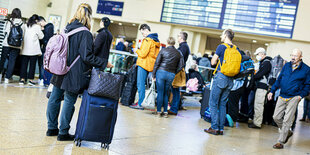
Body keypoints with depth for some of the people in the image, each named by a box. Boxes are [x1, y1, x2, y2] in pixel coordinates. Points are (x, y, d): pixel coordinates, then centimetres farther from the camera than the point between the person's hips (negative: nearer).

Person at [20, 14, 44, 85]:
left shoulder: (26, 26, 9)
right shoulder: (37, 27, -5)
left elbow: (23, 35, 13)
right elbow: (41, 36, 1)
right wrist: (40, 29, 14)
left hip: (25, 48, 4)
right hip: (33, 49, -4)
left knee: (24, 64, 6)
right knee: (32, 64, 3)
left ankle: (22, 79, 6)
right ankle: (30, 79, 3)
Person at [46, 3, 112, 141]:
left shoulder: (67, 28, 7)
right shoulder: (85, 33, -16)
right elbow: (87, 56, -20)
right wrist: (104, 63, -11)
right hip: (74, 74, -7)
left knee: (55, 98, 13)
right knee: (69, 101, 2)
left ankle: (52, 128, 26)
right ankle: (63, 133, 10)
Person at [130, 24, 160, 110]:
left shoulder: (147, 40, -13)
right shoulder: (156, 40, 16)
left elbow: (143, 54, -18)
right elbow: (157, 54, 20)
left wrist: (137, 50, 1)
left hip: (144, 64, -9)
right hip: (150, 65, 9)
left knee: (140, 84, -6)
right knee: (142, 84, 14)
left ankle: (139, 104, -6)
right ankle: (140, 101, 16)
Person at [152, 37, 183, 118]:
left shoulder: (163, 50, -2)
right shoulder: (178, 53, 6)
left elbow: (157, 63, -3)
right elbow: (181, 65, 3)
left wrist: (154, 75, 2)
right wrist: (174, 72, 12)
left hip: (161, 72, -3)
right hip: (171, 75, 3)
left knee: (160, 92, 3)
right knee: (166, 93, 13)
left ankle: (159, 111, 4)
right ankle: (165, 112, 11)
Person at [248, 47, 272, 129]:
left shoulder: (266, 62, -11)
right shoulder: (263, 62, 21)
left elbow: (260, 74, -18)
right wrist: (254, 77, 2)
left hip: (262, 86, -10)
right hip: (260, 86, 10)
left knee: (258, 105, -9)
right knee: (257, 104, 13)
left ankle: (257, 123, -6)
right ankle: (255, 121, 20)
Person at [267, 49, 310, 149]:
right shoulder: (286, 66, 9)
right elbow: (279, 79, 14)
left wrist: (301, 95, -9)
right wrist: (272, 91, 8)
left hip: (293, 98, -5)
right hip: (282, 97, 5)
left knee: (287, 120, -5)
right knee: (276, 117, 6)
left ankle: (280, 142, 4)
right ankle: (287, 133, 29)